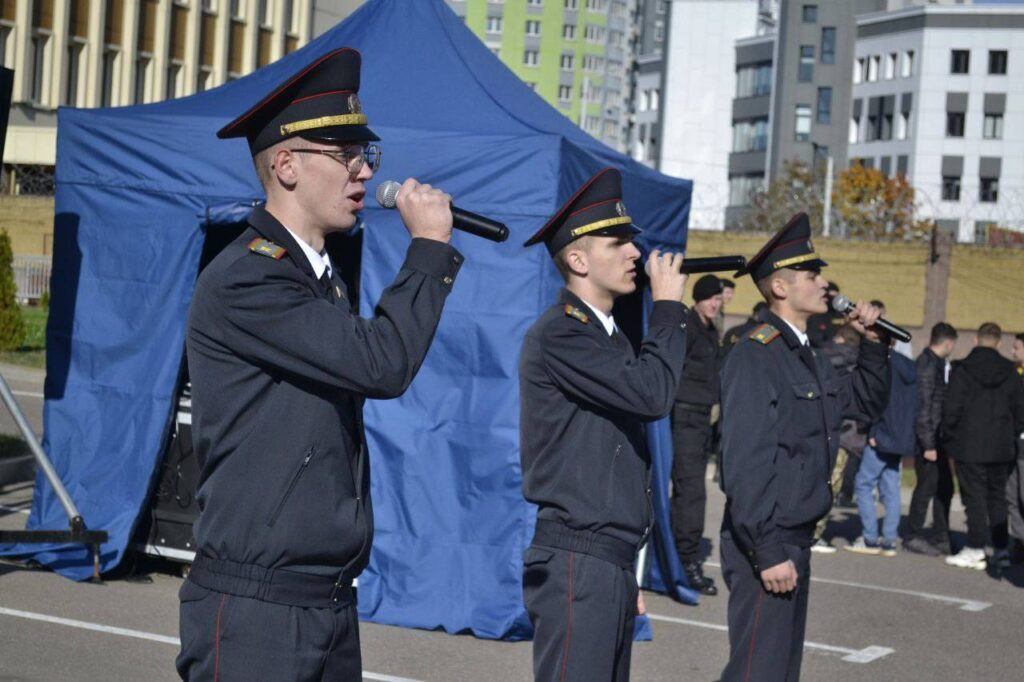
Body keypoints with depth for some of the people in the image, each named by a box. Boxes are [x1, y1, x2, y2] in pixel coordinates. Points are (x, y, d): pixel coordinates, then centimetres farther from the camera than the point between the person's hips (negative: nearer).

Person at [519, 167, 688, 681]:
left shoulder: (611, 337, 18)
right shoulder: (558, 334, -12)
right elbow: (651, 394, -24)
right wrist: (668, 307, -9)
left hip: (612, 561, 9)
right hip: (575, 562, -9)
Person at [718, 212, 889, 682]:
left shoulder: (809, 357, 12)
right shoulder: (755, 357, -16)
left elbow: (867, 403, 25)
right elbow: (745, 464, -22)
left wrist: (872, 343, 10)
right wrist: (768, 552, -23)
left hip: (796, 540, 10)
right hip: (766, 544, -10)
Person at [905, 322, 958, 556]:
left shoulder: (935, 363, 15)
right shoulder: (928, 365, -15)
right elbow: (922, 407, -20)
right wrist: (928, 444, -21)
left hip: (936, 438, 10)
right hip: (928, 439, -9)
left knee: (944, 486, 12)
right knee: (927, 486, -3)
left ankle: (940, 537, 20)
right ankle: (913, 537, 7)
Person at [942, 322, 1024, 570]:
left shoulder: (962, 369, -8)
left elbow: (952, 408, -10)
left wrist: (950, 434, 4)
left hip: (969, 447, -4)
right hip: (1001, 447, 4)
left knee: (974, 496, 0)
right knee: (997, 497, 12)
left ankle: (976, 550, -1)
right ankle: (1001, 548, 11)